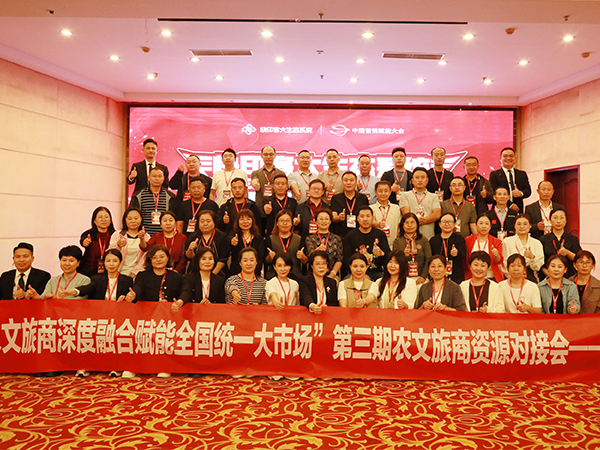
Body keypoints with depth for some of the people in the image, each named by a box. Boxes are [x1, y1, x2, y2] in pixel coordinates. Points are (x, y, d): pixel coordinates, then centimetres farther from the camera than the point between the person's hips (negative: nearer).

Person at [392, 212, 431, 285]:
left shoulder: (423, 240, 11)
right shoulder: (398, 241, 10)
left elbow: (428, 260, 3)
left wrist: (423, 276, -9)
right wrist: (403, 255, -16)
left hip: (419, 278, 1)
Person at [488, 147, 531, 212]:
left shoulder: (522, 174, 17)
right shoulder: (494, 174, 4)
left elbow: (528, 191, 10)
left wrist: (521, 193, -14)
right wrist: (510, 205, -14)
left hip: (518, 210, 3)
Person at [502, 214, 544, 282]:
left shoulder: (537, 243, 13)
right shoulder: (506, 242, 6)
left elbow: (538, 267, 5)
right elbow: (505, 266, 3)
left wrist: (532, 257, -13)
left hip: (531, 279, 2)